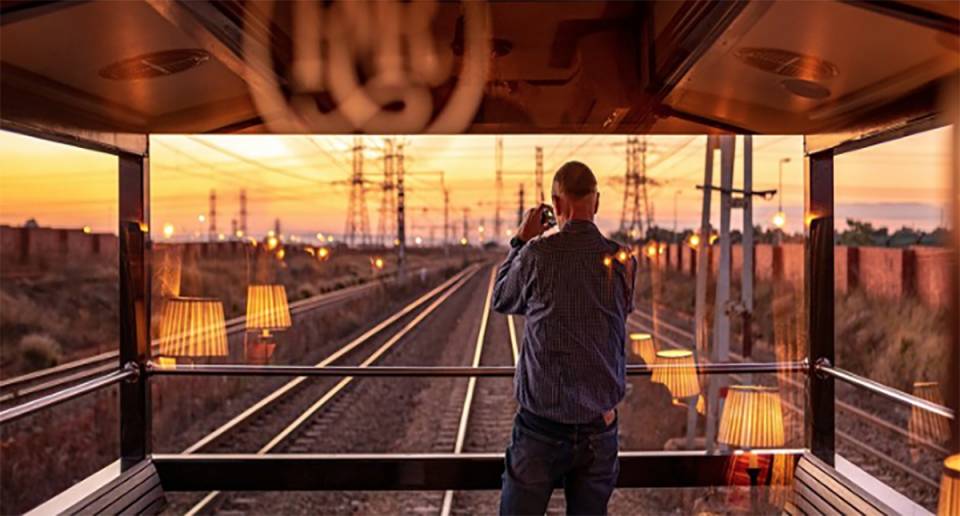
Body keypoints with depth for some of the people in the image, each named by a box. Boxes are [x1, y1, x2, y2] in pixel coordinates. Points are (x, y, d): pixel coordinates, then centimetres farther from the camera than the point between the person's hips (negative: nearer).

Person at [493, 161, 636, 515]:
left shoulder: (538, 254, -13)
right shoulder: (622, 260, -4)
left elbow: (501, 302, 4)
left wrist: (521, 242, 12)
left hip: (542, 425, -3)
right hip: (600, 428, 3)